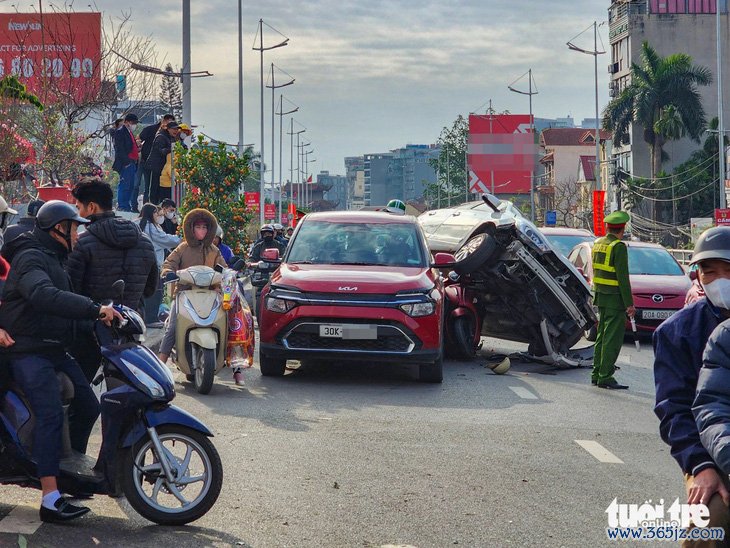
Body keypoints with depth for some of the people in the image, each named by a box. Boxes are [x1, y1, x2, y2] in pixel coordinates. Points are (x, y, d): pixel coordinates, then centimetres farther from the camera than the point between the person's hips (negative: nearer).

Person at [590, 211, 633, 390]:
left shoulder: (598, 244, 11)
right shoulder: (618, 246, -14)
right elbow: (623, 277, -17)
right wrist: (629, 303, -15)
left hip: (601, 296, 8)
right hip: (615, 299, -8)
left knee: (602, 336, 15)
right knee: (612, 339, -5)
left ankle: (596, 374, 19)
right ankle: (605, 377, -6)